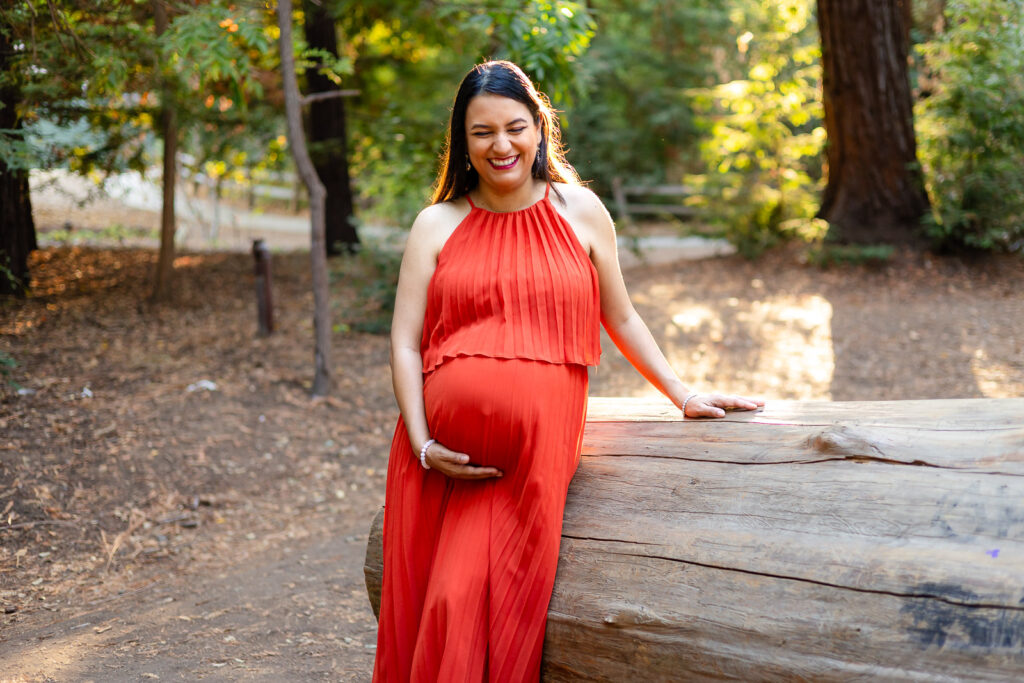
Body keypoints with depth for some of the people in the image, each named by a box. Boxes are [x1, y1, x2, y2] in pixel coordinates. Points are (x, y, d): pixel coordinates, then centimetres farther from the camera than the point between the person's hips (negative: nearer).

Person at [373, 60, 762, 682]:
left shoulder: (580, 211, 10)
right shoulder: (438, 224, 9)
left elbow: (620, 318, 19)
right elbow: (405, 342, 5)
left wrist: (684, 396, 17)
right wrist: (423, 445, -6)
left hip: (539, 445, -1)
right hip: (445, 453, 1)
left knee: (501, 608, -14)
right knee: (425, 609, -3)